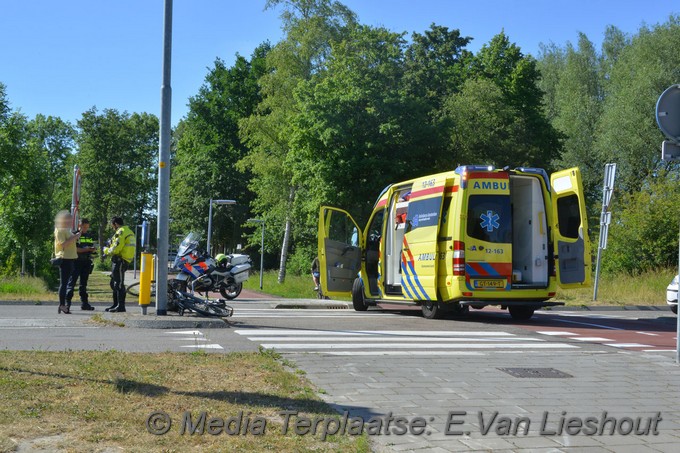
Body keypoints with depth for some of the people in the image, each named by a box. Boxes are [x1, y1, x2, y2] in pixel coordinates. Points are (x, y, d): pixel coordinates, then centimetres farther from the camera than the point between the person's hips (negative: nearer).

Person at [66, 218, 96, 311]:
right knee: (72, 282, -6)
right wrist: (85, 249, -20)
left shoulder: (90, 236, 16)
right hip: (76, 261, -6)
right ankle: (67, 302, -4)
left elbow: (92, 247, 21)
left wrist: (93, 249, -3)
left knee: (84, 283, 10)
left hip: (86, 262, 6)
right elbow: (74, 249, -12)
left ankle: (84, 303, 13)